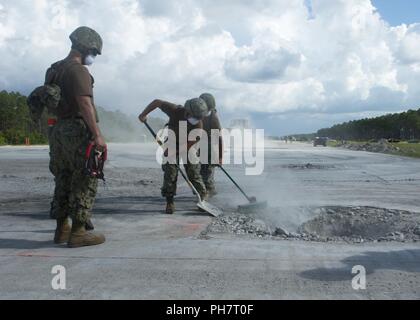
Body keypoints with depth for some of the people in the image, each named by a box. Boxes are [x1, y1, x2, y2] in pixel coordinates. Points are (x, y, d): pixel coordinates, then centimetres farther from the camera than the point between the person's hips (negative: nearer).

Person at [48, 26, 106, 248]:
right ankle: (78, 232, -2)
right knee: (85, 182, -3)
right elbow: (85, 103, -22)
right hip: (79, 132, -9)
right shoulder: (78, 70, -12)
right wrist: (97, 134, -24)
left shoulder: (54, 70, 16)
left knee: (64, 181, 14)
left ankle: (62, 229, 21)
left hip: (58, 131, 9)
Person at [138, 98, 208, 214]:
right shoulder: (175, 110, -25)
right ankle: (170, 202, 0)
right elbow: (157, 102, -12)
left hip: (189, 148, -1)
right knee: (170, 173, -7)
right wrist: (143, 114, -7)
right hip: (172, 145, 1)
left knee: (194, 174, -3)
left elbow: (190, 144, -22)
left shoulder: (198, 124, -26)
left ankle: (203, 199, 13)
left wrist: (175, 151, -24)